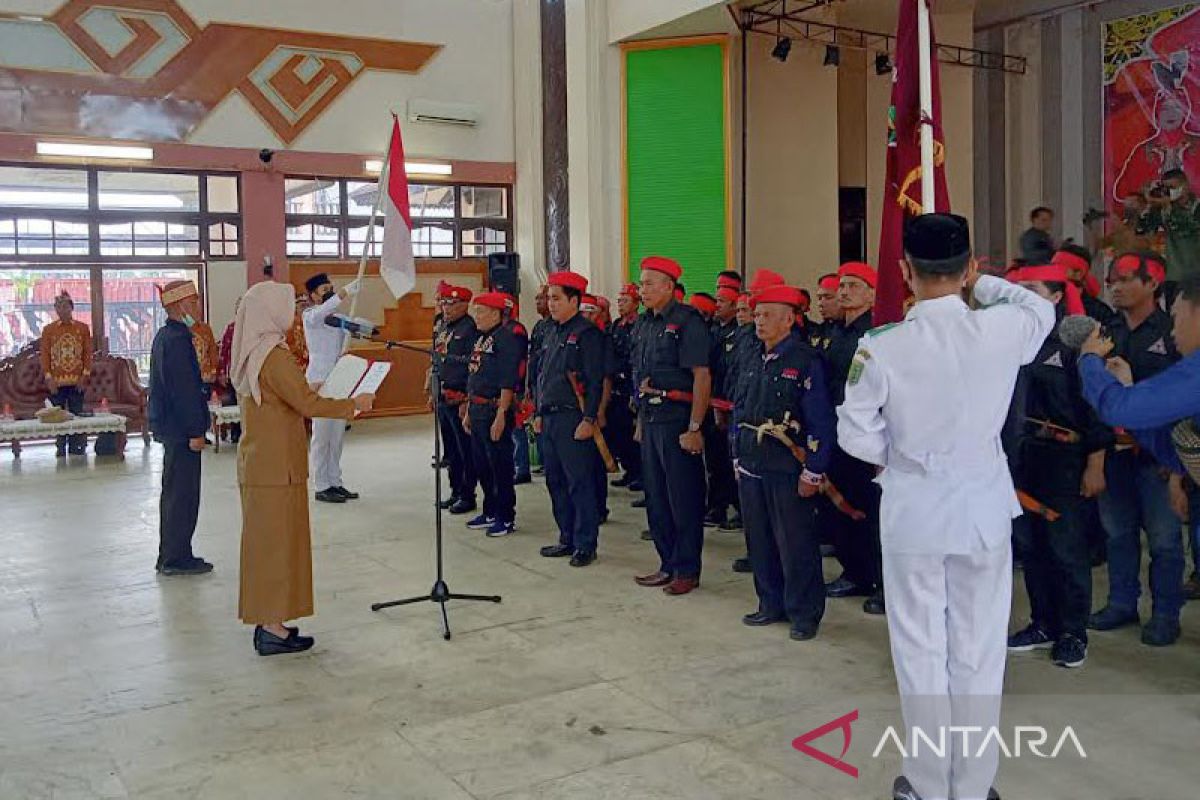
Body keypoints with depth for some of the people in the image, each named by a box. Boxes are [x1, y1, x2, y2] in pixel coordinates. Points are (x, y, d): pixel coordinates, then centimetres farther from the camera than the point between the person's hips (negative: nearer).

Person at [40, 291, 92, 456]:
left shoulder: (83, 328, 4)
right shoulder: (48, 330, 4)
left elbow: (88, 354, 4)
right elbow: (44, 355, 2)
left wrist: (85, 375, -5)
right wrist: (48, 377, -7)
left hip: (77, 382, 0)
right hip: (56, 382, 0)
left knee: (77, 416, 3)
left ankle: (77, 449, 11)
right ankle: (60, 449, 12)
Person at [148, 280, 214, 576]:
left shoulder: (165, 336, 14)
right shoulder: (177, 338, -18)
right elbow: (183, 389, -21)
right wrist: (195, 431, -20)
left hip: (169, 426, 11)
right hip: (181, 428, -11)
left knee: (175, 493, 16)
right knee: (183, 494, -4)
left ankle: (171, 556, 24)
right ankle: (177, 559, 3)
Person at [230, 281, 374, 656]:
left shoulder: (250, 354, 11)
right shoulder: (273, 356, -19)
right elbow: (308, 404, -21)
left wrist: (311, 390, 18)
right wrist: (354, 404, -10)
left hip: (258, 462, 9)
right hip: (277, 466, -9)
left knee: (265, 540, 15)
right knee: (278, 540, -2)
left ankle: (267, 620, 24)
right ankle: (274, 630, 6)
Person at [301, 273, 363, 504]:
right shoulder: (310, 315, -4)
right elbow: (322, 312, -28)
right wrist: (347, 291, -39)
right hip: (319, 381, -7)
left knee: (337, 434, 9)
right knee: (321, 435, -5)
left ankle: (335, 482, 17)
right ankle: (321, 487, 0)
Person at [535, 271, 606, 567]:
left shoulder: (587, 333, -9)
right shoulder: (552, 333, 17)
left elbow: (595, 381, -15)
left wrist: (588, 419, -19)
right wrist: (539, 413, 20)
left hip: (573, 418, -9)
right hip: (550, 418, 9)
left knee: (580, 483, -4)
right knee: (555, 481, 13)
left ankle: (585, 545, 4)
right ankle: (567, 539, 23)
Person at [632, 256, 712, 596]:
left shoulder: (687, 321, -10)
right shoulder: (648, 324, 15)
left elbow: (702, 376, -16)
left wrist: (694, 427, -19)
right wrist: (641, 418, 16)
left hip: (677, 421, -8)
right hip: (650, 421, 9)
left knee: (684, 500, 0)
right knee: (656, 498, 13)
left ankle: (687, 571, 10)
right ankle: (668, 565, 25)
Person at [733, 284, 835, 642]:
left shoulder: (806, 361, -10)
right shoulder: (755, 363, 13)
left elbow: (822, 421, -14)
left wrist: (813, 473, -16)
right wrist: (738, 458, 16)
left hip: (788, 472, -7)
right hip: (752, 468, 7)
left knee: (796, 545, 0)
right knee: (759, 541, 13)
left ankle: (805, 614, 13)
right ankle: (772, 605, 27)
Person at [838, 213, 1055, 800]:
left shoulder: (881, 347, -15)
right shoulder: (1000, 329, -10)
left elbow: (856, 433, -10)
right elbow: (1041, 308, 14)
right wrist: (983, 284, 19)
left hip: (914, 507, -1)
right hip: (984, 505, 2)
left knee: (920, 647, 11)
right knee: (979, 649, 12)